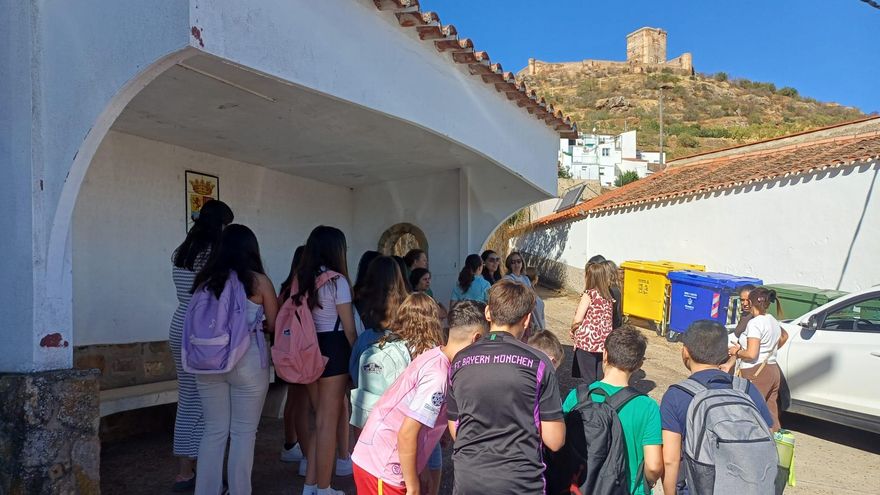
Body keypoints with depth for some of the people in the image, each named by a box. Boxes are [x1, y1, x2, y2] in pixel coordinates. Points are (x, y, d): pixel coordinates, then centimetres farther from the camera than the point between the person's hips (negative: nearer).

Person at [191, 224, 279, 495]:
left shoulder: (205, 279, 4)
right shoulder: (259, 281, -5)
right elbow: (274, 325, 3)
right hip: (248, 361, -4)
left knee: (214, 431, 14)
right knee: (243, 432, 8)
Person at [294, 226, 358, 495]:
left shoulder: (300, 278, 8)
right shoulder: (337, 280, -11)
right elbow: (348, 327, -10)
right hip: (333, 351, -7)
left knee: (319, 419, 18)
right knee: (328, 422, 4)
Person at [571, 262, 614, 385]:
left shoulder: (589, 294, -11)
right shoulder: (608, 296, 7)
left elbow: (578, 320, -15)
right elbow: (608, 319, 6)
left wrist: (573, 329, 5)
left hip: (587, 342, -6)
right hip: (604, 342, 6)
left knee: (589, 380, 3)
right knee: (600, 379, 12)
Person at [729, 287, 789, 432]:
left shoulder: (755, 323, -15)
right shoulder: (773, 321, 12)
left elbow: (751, 354, -22)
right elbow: (784, 335, 36)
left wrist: (736, 352, -5)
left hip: (757, 373, -9)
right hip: (773, 371, 9)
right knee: (771, 417, 12)